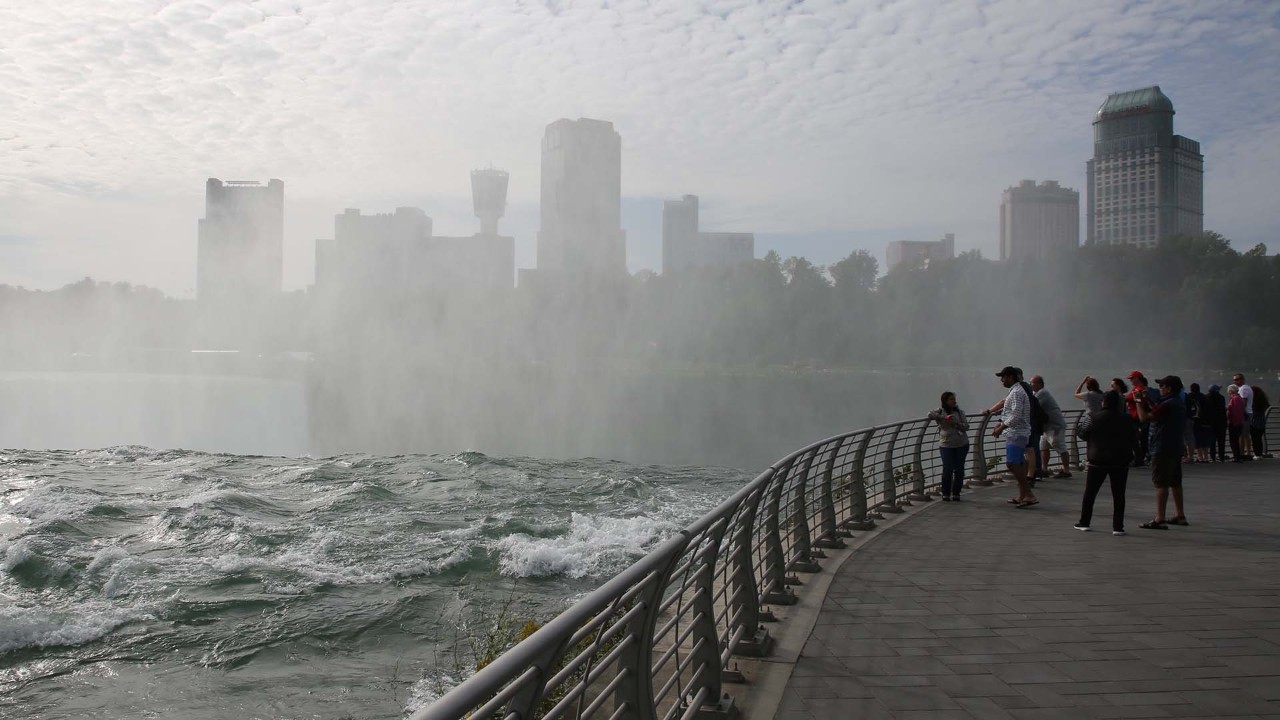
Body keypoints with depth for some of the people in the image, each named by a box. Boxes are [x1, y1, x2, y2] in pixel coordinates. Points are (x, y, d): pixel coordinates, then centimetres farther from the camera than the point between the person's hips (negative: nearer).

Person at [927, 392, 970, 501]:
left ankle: (956, 493, 14)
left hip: (961, 444, 2)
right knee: (947, 469, -8)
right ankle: (945, 493, 7)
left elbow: (966, 427, 0)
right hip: (946, 445, -2)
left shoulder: (959, 412, 7)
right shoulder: (940, 411, 1)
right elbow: (930, 415, -19)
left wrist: (956, 424, -18)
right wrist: (944, 417, -25)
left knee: (959, 469, 2)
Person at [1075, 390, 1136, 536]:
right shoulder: (1127, 419, -1)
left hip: (1098, 461, -1)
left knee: (1090, 493, 10)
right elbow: (1134, 436, 10)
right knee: (1118, 495, 5)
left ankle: (1084, 523, 14)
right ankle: (1117, 527, 3)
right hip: (1121, 462, 1)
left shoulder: (1093, 417, -9)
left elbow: (1081, 434, -3)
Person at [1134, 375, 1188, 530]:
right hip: (1176, 448, 10)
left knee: (1161, 484, -10)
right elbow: (1159, 412, 25)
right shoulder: (1179, 404, 13)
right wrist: (1148, 401, 22)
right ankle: (1180, 516, 25)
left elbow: (1144, 418, -20)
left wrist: (1139, 402, -6)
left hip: (1163, 450, -10)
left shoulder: (1167, 405, -18)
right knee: (1175, 483, 17)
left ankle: (1159, 519, -12)